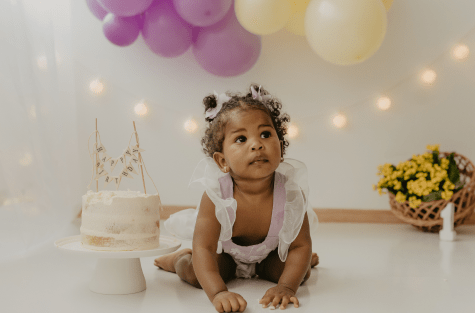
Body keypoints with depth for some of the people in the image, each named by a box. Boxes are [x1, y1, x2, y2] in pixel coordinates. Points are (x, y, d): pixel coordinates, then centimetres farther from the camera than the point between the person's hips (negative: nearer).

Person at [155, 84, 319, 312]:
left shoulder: (290, 191, -33)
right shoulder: (215, 194, -37)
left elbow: (300, 245, -26)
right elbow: (203, 247, -39)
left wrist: (286, 286, -41)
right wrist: (217, 293, -54)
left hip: (270, 250, 2)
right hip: (224, 252, -2)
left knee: (301, 273, -16)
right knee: (194, 275, -21)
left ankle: (261, 267, 20)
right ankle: (180, 258, 18)